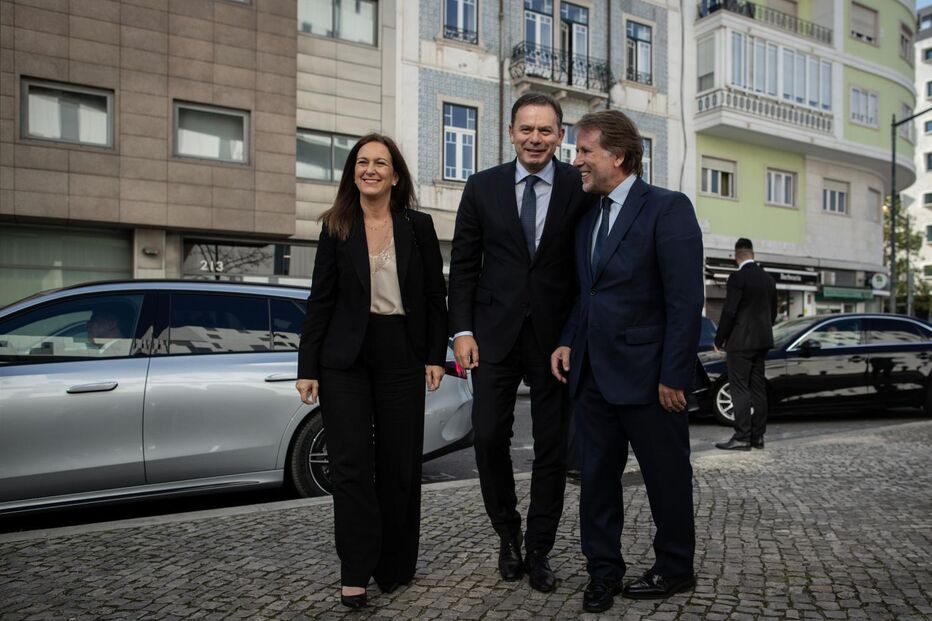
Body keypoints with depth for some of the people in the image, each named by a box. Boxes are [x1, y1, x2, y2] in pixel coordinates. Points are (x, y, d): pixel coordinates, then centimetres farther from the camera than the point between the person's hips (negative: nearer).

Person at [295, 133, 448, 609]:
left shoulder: (418, 225, 3)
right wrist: (307, 367, -2)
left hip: (401, 356, 0)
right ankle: (356, 572, 9)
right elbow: (320, 301, 2)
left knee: (399, 463, 6)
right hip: (345, 357, 0)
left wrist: (436, 355, -1)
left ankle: (395, 566, 23)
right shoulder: (336, 228, 3)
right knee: (350, 464, -2)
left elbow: (435, 295, 5)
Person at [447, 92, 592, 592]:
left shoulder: (581, 188, -1)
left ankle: (539, 551, 25)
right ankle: (508, 534, 28)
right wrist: (462, 330, -3)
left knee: (552, 447, 7)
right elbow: (463, 265, 4)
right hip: (495, 333, 1)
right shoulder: (482, 187, 3)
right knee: (489, 438, 2)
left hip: (557, 336, -1)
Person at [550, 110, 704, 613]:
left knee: (667, 477, 11)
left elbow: (686, 300, -14)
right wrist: (568, 342, 6)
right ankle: (603, 571, 28)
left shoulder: (667, 209, -10)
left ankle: (675, 569, 30)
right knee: (596, 477, 13)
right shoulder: (587, 218, 13)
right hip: (591, 375, 7)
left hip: (646, 376, -7)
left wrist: (673, 377, -17)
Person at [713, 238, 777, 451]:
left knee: (740, 390, -5)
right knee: (758, 389, 10)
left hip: (740, 341, -8)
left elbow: (729, 312, -16)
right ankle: (758, 436, 14)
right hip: (762, 340, 8)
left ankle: (742, 438, -5)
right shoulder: (768, 278, 10)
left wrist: (719, 339, -7)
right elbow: (773, 311, 16)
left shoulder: (738, 278, -13)